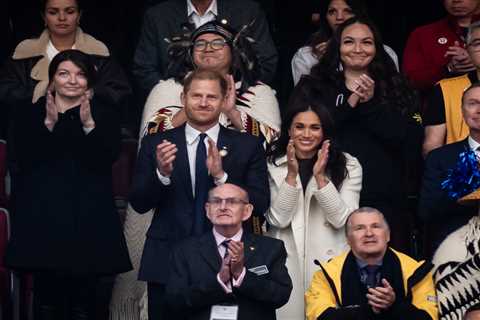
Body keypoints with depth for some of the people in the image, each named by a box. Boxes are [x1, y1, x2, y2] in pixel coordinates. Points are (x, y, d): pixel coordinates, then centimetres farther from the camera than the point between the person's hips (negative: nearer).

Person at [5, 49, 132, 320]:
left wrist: (89, 125, -19)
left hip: (89, 218, 0)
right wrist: (48, 124, -15)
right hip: (43, 216, 0)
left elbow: (108, 158, -6)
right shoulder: (30, 114, 10)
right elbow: (26, 158, -4)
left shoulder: (105, 115, 9)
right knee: (47, 297, -1)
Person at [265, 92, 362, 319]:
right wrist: (292, 174, -14)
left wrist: (320, 176, -16)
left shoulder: (347, 165, 2)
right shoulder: (272, 165, 3)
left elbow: (340, 219, -8)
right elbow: (278, 219, -6)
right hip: (286, 262, 1)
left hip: (329, 260, 0)